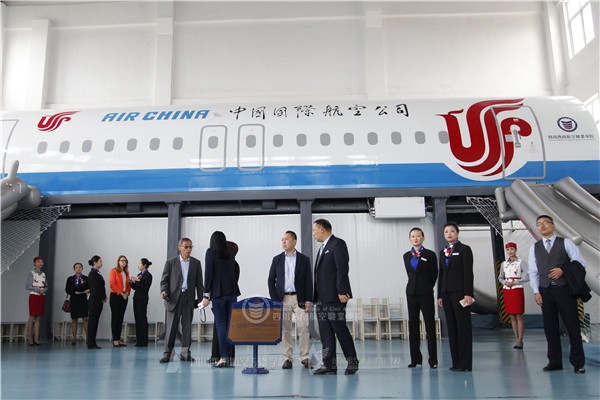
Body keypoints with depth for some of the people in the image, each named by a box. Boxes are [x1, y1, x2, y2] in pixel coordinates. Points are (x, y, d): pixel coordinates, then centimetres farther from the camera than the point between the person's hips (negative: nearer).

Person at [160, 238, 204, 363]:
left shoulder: (196, 263, 9)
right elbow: (164, 280, 3)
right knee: (172, 326, -1)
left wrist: (201, 298, 2)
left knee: (187, 326, 3)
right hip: (174, 297, -2)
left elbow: (199, 282, 8)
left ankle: (185, 353, 10)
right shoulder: (170, 262, 4)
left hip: (188, 298, 2)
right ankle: (167, 353, 7)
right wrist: (164, 291, -15)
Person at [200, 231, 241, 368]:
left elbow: (209, 273, -7)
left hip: (218, 292, -4)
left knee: (221, 324, -2)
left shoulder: (211, 252, -2)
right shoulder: (230, 253, 12)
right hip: (232, 291, 4)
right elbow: (234, 273, 13)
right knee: (230, 324, 6)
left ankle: (223, 357, -6)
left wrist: (206, 295, -5)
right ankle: (229, 356, 8)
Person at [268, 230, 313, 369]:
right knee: (285, 329, 2)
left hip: (299, 299, -1)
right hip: (282, 299, 1)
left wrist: (308, 300, -5)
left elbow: (308, 281, 3)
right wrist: (274, 299, -1)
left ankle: (304, 357, 4)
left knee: (303, 327, -5)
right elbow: (271, 280, 8)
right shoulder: (277, 259, 8)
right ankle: (287, 358, 9)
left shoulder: (304, 259, 4)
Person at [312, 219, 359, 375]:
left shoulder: (338, 244, -6)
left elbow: (342, 269, -16)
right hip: (322, 298, 9)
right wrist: (315, 296, 15)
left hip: (335, 297, -9)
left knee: (340, 329, -2)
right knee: (325, 333, 6)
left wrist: (342, 291, -22)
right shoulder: (323, 248, 22)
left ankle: (352, 362, 11)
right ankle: (329, 365, 10)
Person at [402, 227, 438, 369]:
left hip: (426, 294, -4)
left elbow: (434, 275, 2)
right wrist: (416, 287, 12)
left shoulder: (430, 254, -2)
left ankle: (433, 359, 3)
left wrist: (426, 288, 9)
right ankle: (415, 358, 12)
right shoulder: (406, 256, 10)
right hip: (411, 293, 4)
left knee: (430, 325, -2)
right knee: (413, 325, 5)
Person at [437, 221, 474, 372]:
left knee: (463, 326, -3)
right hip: (446, 293, 6)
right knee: (451, 326, 6)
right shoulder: (443, 252, 16)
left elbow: (468, 272, -9)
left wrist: (468, 293, -16)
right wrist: (440, 295, 11)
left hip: (460, 292, -6)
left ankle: (465, 363, 1)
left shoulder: (464, 249, -2)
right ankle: (456, 361, 11)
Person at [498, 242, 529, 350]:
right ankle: (518, 340, 10)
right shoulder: (504, 264, 10)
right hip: (507, 291, 5)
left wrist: (514, 283, -15)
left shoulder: (521, 262, -3)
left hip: (517, 290, -5)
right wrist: (505, 282, -5)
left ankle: (520, 341, -3)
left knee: (519, 315, -5)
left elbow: (527, 277, -9)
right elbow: (500, 278, 16)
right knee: (512, 316, 5)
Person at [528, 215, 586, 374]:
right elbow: (533, 272, 8)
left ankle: (578, 363, 10)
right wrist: (536, 292, -1)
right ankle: (554, 362, 14)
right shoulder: (534, 247, 11)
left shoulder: (566, 243, 5)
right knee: (550, 328, 5)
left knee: (573, 326, 0)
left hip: (565, 289, -2)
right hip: (545, 291, 2)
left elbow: (580, 262, 0)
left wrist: (563, 270, -14)